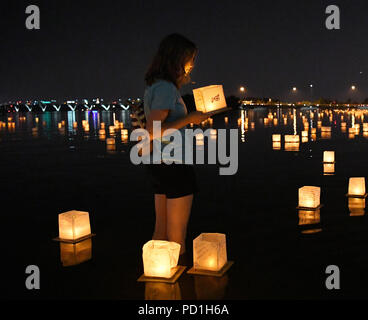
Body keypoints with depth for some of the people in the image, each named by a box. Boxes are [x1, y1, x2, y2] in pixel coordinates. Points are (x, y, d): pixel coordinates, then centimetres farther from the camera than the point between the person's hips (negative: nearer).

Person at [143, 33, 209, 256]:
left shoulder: (154, 86, 13)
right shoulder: (166, 88, -16)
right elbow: (152, 131, -23)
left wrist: (180, 84, 17)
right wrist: (189, 119, -19)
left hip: (159, 165, 9)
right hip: (175, 165, -9)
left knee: (161, 230, 16)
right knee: (177, 235, 1)